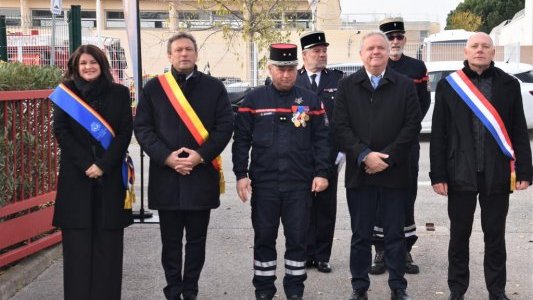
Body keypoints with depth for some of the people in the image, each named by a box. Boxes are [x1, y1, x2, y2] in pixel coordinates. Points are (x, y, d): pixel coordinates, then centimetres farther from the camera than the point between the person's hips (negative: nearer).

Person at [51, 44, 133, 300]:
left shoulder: (119, 93, 6)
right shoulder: (65, 93, 6)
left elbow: (125, 132, -1)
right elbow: (60, 131, -2)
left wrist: (103, 165, -12)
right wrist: (84, 164, -13)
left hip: (110, 175, 0)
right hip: (75, 176, 0)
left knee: (108, 240, 0)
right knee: (77, 240, -1)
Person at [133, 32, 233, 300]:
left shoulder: (214, 87, 5)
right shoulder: (153, 88, 5)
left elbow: (225, 126, 0)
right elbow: (142, 127, 0)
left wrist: (201, 155, -12)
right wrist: (166, 157, -12)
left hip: (201, 175, 0)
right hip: (165, 175, 0)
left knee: (196, 240, 7)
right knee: (171, 241, 7)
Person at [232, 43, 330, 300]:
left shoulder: (310, 100, 4)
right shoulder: (254, 99, 2)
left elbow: (321, 140, 4)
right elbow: (241, 140, 2)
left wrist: (321, 173, -3)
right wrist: (241, 174, -4)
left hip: (300, 184, 0)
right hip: (263, 183, 0)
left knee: (298, 239, 6)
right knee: (264, 238, 9)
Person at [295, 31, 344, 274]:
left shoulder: (338, 79, 6)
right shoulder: (292, 80, 3)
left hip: (329, 154, 1)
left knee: (326, 207, 5)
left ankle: (322, 256, 14)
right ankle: (306, 255, 15)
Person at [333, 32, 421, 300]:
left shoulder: (405, 86, 5)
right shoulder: (347, 86, 6)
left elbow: (412, 126, -2)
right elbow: (340, 127, -2)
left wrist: (387, 158, -11)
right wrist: (364, 155, -14)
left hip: (394, 172, 0)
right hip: (359, 173, 0)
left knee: (395, 234, 7)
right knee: (361, 235, 8)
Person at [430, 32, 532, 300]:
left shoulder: (509, 85, 4)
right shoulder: (448, 85, 1)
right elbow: (438, 134, 0)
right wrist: (438, 174, -6)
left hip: (497, 175, 1)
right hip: (460, 175, 0)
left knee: (495, 236, 10)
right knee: (459, 235, 10)